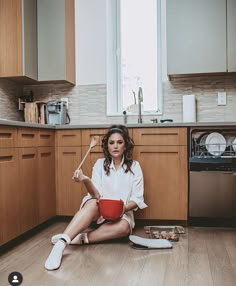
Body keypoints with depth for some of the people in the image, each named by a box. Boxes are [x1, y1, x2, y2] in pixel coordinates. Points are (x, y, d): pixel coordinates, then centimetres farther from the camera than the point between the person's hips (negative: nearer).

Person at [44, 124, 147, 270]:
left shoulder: (134, 166, -2)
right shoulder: (100, 164, 0)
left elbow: (137, 199, -3)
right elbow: (96, 196, -11)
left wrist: (125, 207, -24)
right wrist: (87, 181, -31)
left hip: (122, 213, 0)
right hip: (99, 210, 0)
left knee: (123, 227, -36)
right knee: (92, 204, -36)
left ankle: (80, 238, -29)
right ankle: (61, 243, -49)